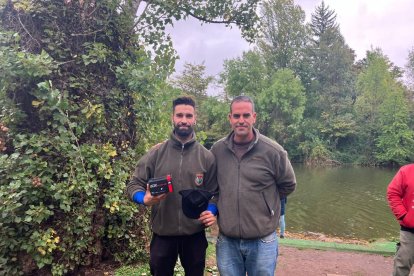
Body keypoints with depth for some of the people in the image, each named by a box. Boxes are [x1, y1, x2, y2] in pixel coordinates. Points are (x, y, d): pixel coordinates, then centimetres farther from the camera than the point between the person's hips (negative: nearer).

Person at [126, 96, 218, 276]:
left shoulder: (206, 157, -2)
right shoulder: (156, 153, -4)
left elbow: (214, 193, 2)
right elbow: (134, 185, -2)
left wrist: (212, 212, -17)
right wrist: (145, 199, -22)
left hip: (195, 235, 1)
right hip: (162, 234, 0)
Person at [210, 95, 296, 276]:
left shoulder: (273, 151, -9)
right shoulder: (217, 150, -2)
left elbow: (288, 185, 5)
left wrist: (263, 201, 6)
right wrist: (226, 202, 7)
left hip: (262, 242, -2)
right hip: (226, 242, 2)